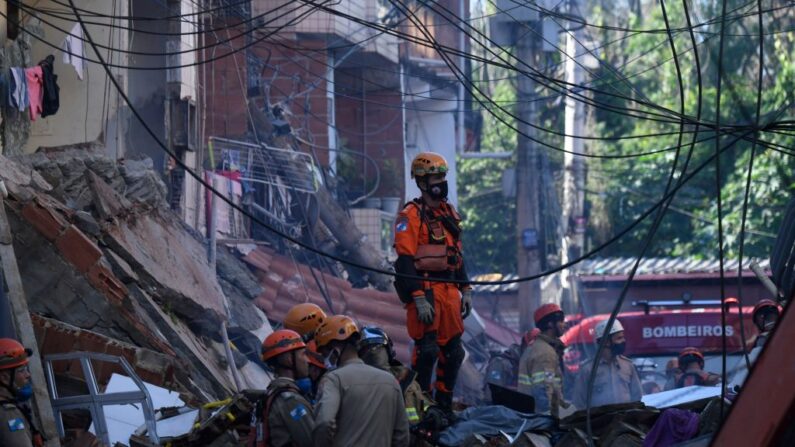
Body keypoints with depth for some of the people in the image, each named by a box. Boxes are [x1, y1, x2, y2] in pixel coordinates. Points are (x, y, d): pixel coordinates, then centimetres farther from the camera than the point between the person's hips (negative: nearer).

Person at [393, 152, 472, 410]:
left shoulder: (448, 213, 17)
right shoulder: (411, 216, -8)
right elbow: (405, 261, -14)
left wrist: (465, 290, 17)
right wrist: (419, 299, -20)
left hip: (449, 290, 8)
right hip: (425, 290, -8)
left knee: (453, 351, 8)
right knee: (426, 349, -10)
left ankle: (444, 404, 17)